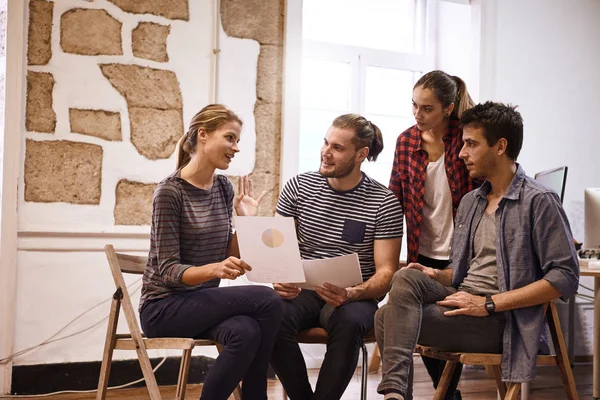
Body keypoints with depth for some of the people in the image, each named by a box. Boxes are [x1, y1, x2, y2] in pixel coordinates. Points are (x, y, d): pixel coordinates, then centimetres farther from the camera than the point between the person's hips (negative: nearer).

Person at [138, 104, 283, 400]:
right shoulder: (170, 191, -13)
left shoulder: (224, 187, 7)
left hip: (204, 300, 5)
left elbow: (230, 260, 9)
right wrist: (214, 269, -33)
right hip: (165, 306, -5)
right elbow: (168, 270, -16)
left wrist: (245, 221, -5)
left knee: (246, 331, -30)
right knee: (268, 302, -24)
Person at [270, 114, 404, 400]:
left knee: (348, 322, -36)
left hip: (354, 297, -2)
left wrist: (351, 294, -25)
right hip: (301, 291, 2)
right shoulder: (298, 186, 3)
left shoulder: (384, 203, -4)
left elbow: (386, 272, -5)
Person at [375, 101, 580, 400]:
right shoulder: (471, 201, 16)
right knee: (407, 278, -21)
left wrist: (489, 304, -18)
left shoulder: (539, 201, -8)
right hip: (462, 303, 7)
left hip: (500, 319, -7)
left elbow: (565, 277, -15)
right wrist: (436, 275, -1)